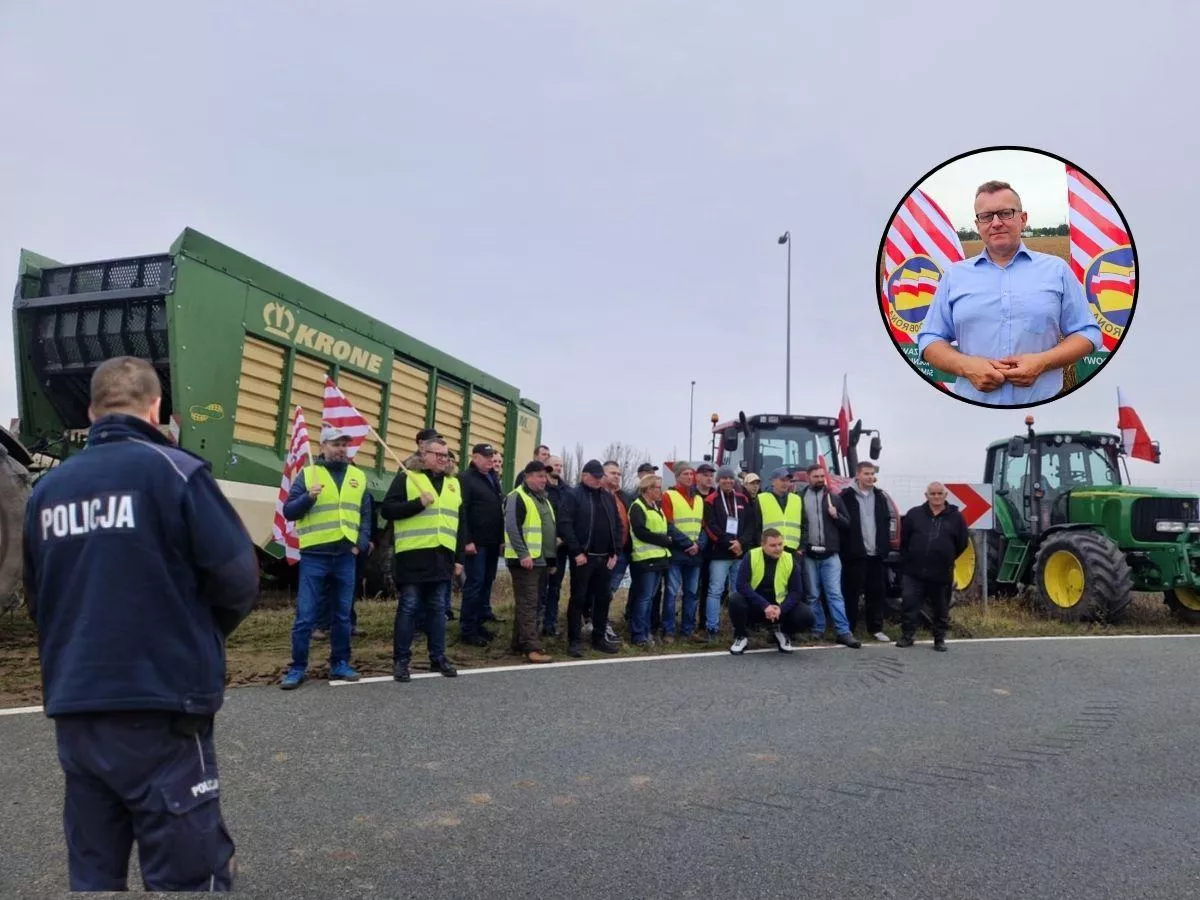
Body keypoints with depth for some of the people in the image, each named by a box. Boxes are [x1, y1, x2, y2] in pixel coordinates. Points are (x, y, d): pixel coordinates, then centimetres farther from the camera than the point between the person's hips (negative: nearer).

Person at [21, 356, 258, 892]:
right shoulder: (173, 470, -9)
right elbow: (238, 577, -12)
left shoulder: (46, 487, 8)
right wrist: (203, 633, 8)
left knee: (93, 872, 17)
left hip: (72, 711, 6)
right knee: (189, 875, 2)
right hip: (159, 709, -6)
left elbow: (36, 599, 14)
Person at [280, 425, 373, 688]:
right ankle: (298, 668, 9)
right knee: (305, 616, -1)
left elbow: (365, 515, 14)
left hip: (346, 556, 3)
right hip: (314, 556, -3)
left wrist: (361, 544, 2)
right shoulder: (307, 473, 1)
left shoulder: (358, 476, 11)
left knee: (342, 615, 10)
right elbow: (289, 511, -1)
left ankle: (339, 664, 21)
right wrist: (308, 497, -18)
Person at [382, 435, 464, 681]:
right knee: (408, 608, 0)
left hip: (443, 557, 5)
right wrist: (419, 503, -17)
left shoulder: (454, 483, 16)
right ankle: (401, 660, 8)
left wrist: (459, 558, 11)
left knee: (438, 608, 10)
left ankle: (438, 657, 19)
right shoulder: (406, 478, 0)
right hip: (413, 556, -5)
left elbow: (460, 523, 16)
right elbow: (387, 509, -8)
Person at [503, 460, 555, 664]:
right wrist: (523, 554, -24)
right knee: (527, 604, -9)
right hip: (526, 560, -9)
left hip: (541, 560, 9)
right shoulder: (517, 497, -9)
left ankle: (520, 643, 20)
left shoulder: (543, 499, 20)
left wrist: (552, 559, 22)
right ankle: (532, 648, -10)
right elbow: (512, 527, -18)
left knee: (531, 603, 12)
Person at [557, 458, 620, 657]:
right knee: (578, 599, 0)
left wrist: (614, 553, 6)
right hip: (583, 558, -6)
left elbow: (616, 525, 15)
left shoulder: (608, 497, 14)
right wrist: (576, 552, -16)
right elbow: (565, 525, -13)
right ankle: (574, 641, 7)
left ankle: (599, 637, 23)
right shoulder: (573, 495, -5)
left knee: (603, 598, 11)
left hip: (605, 558, 6)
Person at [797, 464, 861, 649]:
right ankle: (817, 630, 16)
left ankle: (843, 632, -3)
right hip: (809, 555, 0)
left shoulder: (834, 498, 8)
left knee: (835, 594, -4)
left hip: (830, 555, 0)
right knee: (813, 595, 7)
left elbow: (848, 524, 11)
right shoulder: (800, 499, 4)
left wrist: (836, 515, -8)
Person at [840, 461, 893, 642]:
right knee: (851, 593, 1)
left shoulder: (879, 496, 14)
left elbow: (886, 521, 17)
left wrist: (885, 546, 8)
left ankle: (876, 628, 19)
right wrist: (845, 548, -12)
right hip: (855, 553, -5)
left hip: (876, 553, 5)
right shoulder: (847, 496, -5)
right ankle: (848, 629, 9)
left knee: (877, 592, 10)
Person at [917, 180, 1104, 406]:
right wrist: (966, 366, -15)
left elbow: (1087, 334, 5)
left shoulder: (1057, 270, 6)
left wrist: (1043, 362, -14)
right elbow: (930, 340, 4)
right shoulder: (955, 275, 6)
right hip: (972, 400, 0)